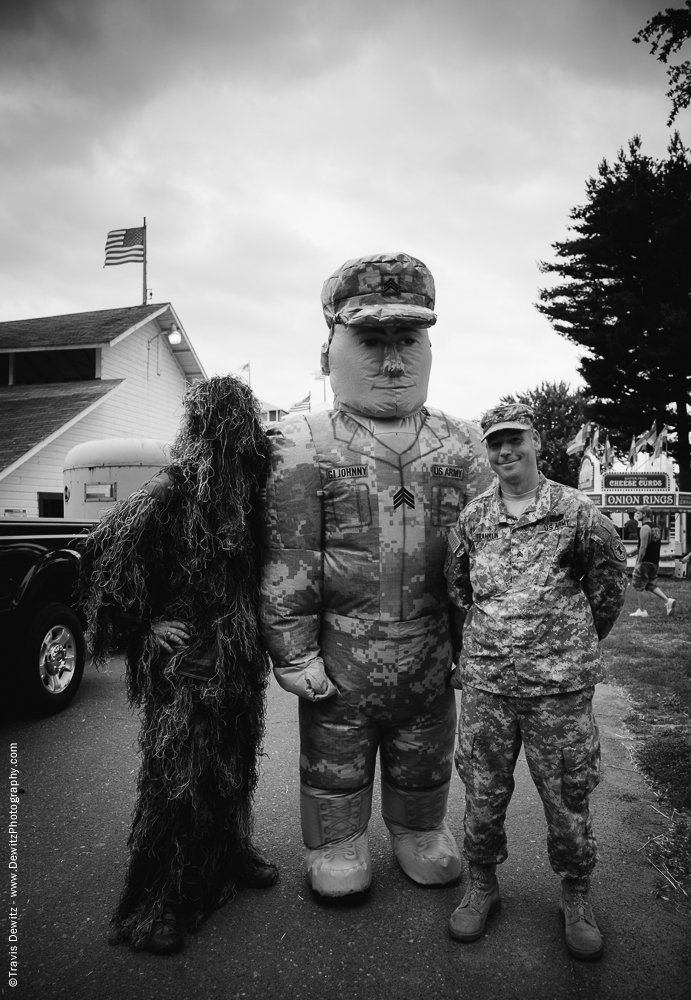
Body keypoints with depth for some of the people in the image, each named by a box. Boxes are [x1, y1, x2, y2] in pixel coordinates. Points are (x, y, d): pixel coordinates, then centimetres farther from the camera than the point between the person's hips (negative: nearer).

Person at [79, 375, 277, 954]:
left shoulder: (252, 487, 0)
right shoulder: (174, 490, -17)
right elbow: (107, 550, -15)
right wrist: (146, 625, -12)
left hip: (240, 659, 6)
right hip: (186, 656, -6)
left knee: (233, 761, 20)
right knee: (180, 771, 5)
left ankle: (228, 854, 44)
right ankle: (155, 905, 24)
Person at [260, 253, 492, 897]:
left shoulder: (461, 445, 1)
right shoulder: (304, 445, -9)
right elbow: (289, 559, -10)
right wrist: (293, 652, -10)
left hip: (433, 647, 3)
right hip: (340, 651, -3)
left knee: (425, 761, 23)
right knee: (336, 760, 17)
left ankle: (420, 832, 48)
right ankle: (336, 845, 42)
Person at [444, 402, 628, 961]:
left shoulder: (576, 511, -4)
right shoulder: (472, 517, 4)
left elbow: (610, 584, 6)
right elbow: (456, 588, 16)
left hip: (561, 684, -2)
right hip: (485, 682, 2)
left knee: (568, 795, 10)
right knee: (483, 793, 12)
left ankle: (576, 897, 33)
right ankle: (482, 886, 34)